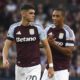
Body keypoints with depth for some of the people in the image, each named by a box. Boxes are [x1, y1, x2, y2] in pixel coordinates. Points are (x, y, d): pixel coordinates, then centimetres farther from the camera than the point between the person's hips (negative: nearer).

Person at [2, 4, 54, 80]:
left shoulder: (37, 28, -6)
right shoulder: (14, 28, -3)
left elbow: (46, 46, -1)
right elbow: (7, 46, -1)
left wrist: (51, 66, -3)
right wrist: (5, 59, -22)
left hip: (34, 67, -2)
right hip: (19, 67, 2)